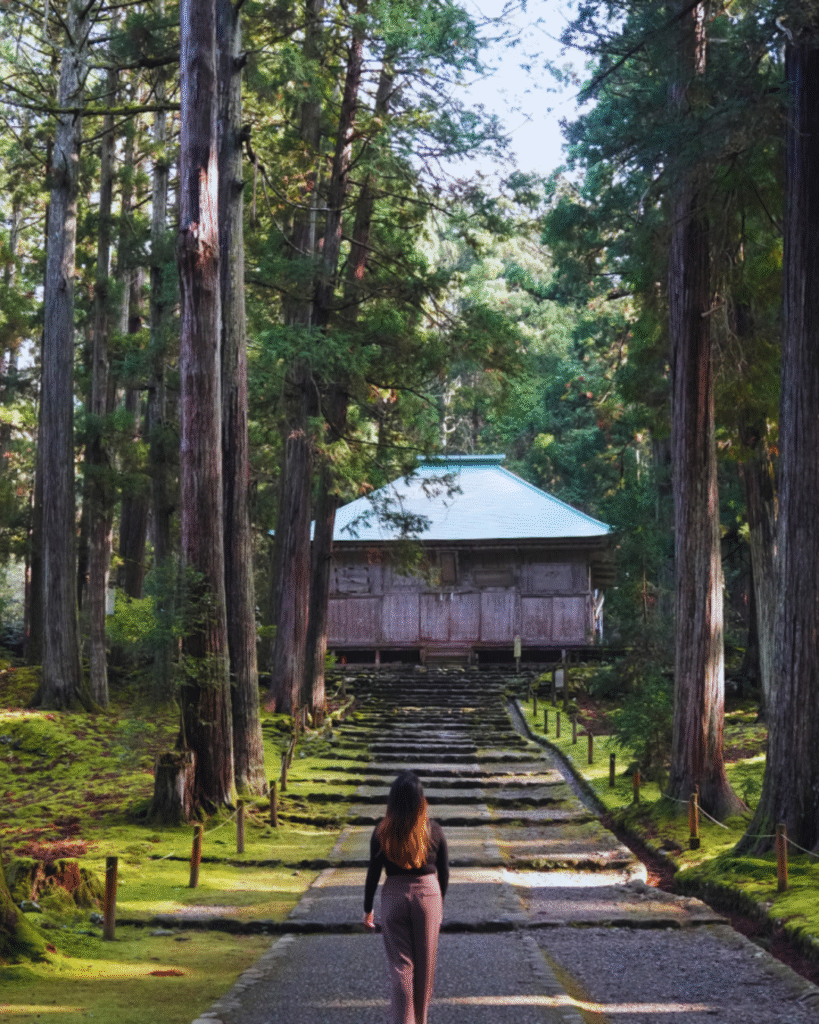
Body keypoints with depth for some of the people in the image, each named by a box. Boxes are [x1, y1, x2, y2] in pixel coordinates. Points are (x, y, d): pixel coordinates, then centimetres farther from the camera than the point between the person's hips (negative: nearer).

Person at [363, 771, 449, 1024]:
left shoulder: (382, 831, -8)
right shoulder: (433, 830, -6)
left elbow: (373, 872, -3)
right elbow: (444, 872, 3)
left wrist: (368, 909, 7)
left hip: (394, 896, -1)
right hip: (428, 894, 1)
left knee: (400, 965, 7)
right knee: (425, 964, 15)